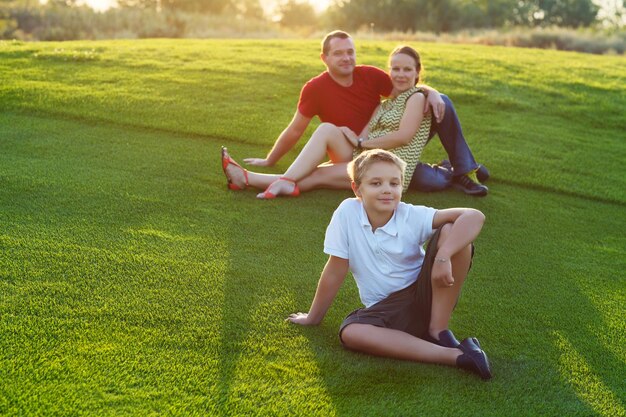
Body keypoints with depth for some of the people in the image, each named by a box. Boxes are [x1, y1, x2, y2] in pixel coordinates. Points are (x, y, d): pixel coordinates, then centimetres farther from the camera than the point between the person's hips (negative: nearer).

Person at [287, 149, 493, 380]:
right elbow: (335, 272, -4)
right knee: (349, 332, -32)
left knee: (450, 231, -23)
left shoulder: (412, 217, -13)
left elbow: (475, 216, -24)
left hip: (427, 295, 0)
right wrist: (313, 318, 2)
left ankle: (438, 331, -13)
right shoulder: (346, 213, -12)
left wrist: (443, 257, -37)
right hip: (385, 309, 1)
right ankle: (453, 355, -32)